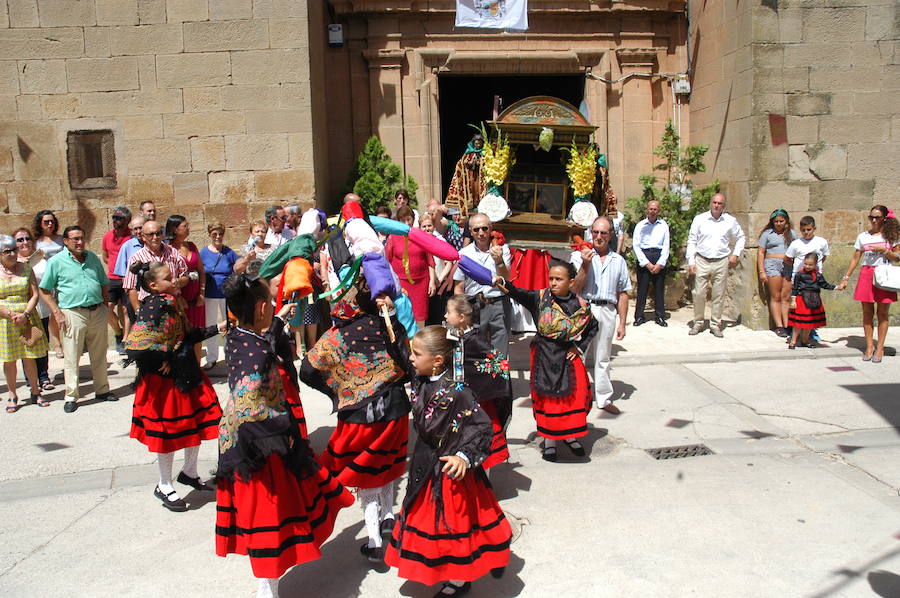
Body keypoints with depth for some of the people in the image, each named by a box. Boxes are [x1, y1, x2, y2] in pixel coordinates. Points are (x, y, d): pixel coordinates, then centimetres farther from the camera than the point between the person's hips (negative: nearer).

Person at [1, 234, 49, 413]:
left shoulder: (25, 268, 4)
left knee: (29, 358, 5)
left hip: (27, 320, 1)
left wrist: (25, 314, -12)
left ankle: (35, 392, 17)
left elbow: (35, 294, 1)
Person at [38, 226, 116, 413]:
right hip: (73, 313, -4)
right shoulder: (56, 262, -2)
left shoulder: (93, 257, 11)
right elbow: (44, 291, -1)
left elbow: (104, 284, 18)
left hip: (97, 312, 4)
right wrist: (57, 312, -9)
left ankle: (102, 390, 24)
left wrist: (105, 306, 8)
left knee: (99, 355, 12)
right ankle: (71, 397, 8)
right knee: (71, 358, -1)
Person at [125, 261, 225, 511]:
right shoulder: (152, 308, -19)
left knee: (198, 423, 16)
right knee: (168, 431, 5)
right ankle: (164, 486, 24)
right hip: (164, 380, -8)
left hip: (187, 374, 8)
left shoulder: (172, 304, 6)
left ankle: (189, 472, 37)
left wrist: (217, 328, 9)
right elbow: (135, 348, -27)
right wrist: (163, 362, -17)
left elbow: (188, 335, 13)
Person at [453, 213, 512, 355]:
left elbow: (505, 279, -6)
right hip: (474, 307, 1)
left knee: (500, 354, 0)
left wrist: (499, 261, -22)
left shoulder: (501, 249, 3)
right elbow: (458, 288, 9)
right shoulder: (464, 253, 6)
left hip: (499, 305, -1)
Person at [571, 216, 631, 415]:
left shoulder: (618, 261, 12)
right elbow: (574, 288, -5)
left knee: (602, 358, 13)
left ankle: (604, 398, 22)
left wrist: (622, 323, 9)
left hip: (607, 311, 3)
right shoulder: (579, 256, 1)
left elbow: (623, 294, 13)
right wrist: (585, 265, -14)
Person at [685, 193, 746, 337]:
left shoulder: (730, 221, 5)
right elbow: (691, 241, 3)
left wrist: (735, 254, 6)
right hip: (702, 261, -1)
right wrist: (691, 262, -3)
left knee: (719, 295, 3)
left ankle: (715, 325, 13)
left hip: (721, 262, 1)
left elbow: (741, 238, 19)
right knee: (699, 294, -1)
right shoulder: (699, 219, 1)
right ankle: (698, 323, 13)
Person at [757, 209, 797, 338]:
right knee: (775, 297, -3)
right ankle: (779, 326, -3)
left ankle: (787, 326, 1)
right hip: (772, 265, -2)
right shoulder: (767, 234, 8)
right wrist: (762, 271, -4)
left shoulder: (792, 234, 16)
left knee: (786, 297, -1)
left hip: (789, 267, 2)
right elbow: (760, 253, 4)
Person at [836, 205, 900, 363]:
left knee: (882, 313, 0)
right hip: (866, 275, 2)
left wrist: (883, 250, -15)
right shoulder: (863, 236, 9)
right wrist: (846, 278, 8)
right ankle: (869, 347, 10)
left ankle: (880, 348, 6)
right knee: (867, 313, 3)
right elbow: (855, 258, 12)